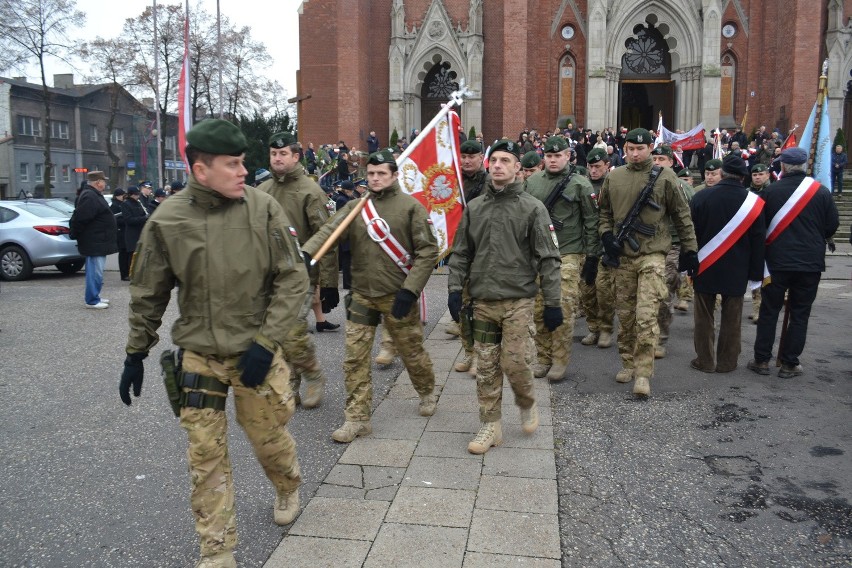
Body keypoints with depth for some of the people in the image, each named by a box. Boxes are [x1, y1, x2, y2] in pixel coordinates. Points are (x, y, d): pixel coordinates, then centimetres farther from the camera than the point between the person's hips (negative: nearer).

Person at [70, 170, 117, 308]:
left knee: (95, 271, 17)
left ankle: (94, 296, 26)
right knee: (95, 272, -6)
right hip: (94, 243, -11)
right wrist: (75, 234, -13)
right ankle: (92, 300, -1)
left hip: (97, 242, 11)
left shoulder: (94, 195, 16)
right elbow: (80, 218, -24)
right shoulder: (90, 197, -19)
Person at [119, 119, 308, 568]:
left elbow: (293, 279, -8)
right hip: (199, 357, 1)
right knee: (205, 455, 5)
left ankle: (287, 488, 47)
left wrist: (266, 342, -14)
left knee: (269, 437, 13)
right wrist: (135, 354, 10)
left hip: (255, 353, -1)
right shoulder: (167, 220, -7)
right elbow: (148, 295, 5)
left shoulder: (263, 207, -10)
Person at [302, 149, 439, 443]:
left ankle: (427, 392, 41)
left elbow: (428, 251, -8)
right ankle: (357, 418, 13)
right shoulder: (355, 207, 4)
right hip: (362, 295, 3)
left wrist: (410, 290, -16)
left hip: (397, 296, -3)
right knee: (355, 357, 1)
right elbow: (328, 231, -9)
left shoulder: (410, 206, -6)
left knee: (411, 351, 12)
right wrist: (305, 253, -30)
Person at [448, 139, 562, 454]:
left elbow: (548, 258, -3)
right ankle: (491, 425, 20)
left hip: (518, 301, -3)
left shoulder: (532, 208, -2)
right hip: (482, 301, 3)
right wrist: (455, 288, 3)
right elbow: (460, 253, 13)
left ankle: (527, 404, 26)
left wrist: (553, 302, -6)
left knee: (515, 362, -6)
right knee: (487, 366, 7)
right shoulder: (473, 207, 9)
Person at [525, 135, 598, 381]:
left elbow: (592, 222, 0)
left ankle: (560, 361, 9)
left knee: (564, 310, -4)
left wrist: (592, 256, -4)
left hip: (568, 255, -4)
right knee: (539, 310, 7)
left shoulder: (580, 184, -1)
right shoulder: (532, 182, 10)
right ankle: (542, 358, 19)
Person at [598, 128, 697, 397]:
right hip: (622, 255, 4)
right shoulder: (613, 177, 6)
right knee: (625, 314, 11)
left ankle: (643, 372, -4)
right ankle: (628, 363, 26)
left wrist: (689, 249, 4)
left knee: (646, 315, -12)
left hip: (653, 254, -4)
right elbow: (605, 211, 18)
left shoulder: (664, 177, -2)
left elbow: (681, 215, 4)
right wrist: (606, 235, 1)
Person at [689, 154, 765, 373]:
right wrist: (755, 272, 7)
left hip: (705, 267, 0)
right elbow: (758, 240, -1)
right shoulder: (753, 202, -5)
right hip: (736, 271, 0)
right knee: (731, 318, 9)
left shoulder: (701, 197, -6)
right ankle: (727, 362, 16)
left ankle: (705, 360, 14)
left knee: (704, 316, 8)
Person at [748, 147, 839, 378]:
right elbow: (833, 225, 2)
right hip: (810, 263, 0)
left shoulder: (770, 191, -6)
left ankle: (761, 360, 12)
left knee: (769, 311, 9)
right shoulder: (821, 191, -5)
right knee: (799, 314, 8)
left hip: (777, 261, 0)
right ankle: (789, 364, 11)